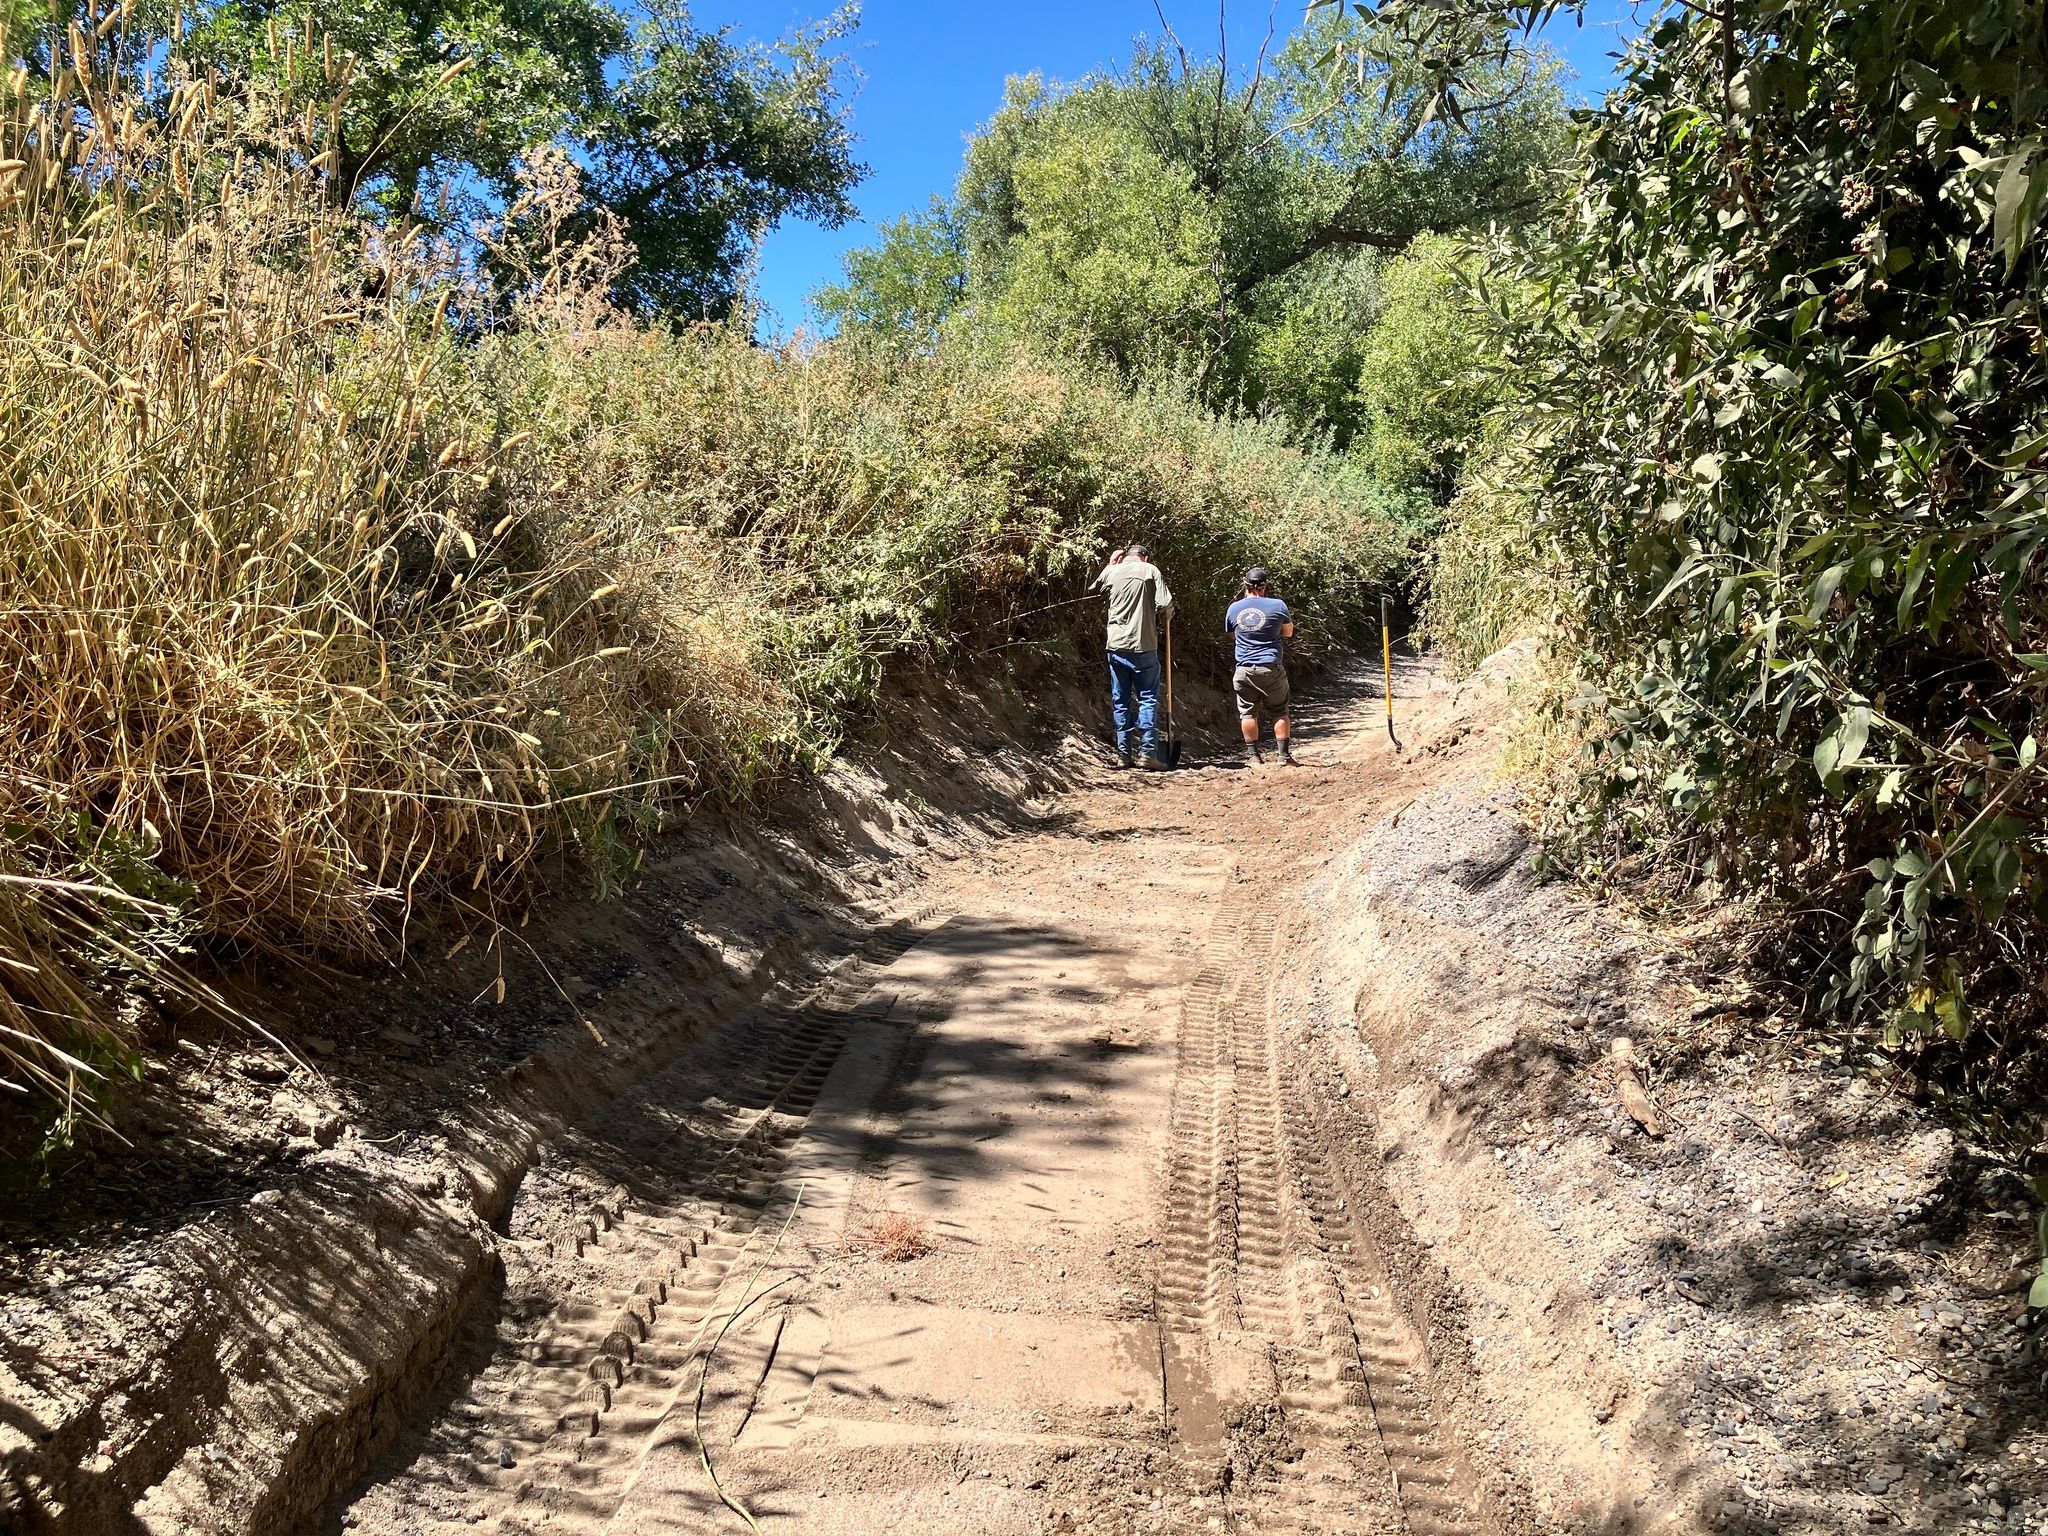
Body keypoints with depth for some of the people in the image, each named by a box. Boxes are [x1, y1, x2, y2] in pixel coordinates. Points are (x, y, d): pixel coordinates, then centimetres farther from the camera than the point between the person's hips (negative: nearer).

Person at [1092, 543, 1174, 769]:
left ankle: (1123, 754, 9)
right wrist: (1163, 618, 12)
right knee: (1148, 699, 3)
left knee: (1120, 702, 9)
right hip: (1144, 647, -3)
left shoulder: (1112, 571, 7)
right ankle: (1147, 752, -2)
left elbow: (1094, 589, 27)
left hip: (1117, 646, 3)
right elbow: (1166, 605, -9)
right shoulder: (1150, 570, -1)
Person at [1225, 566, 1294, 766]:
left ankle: (1252, 754, 9)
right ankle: (1284, 755, 7)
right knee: (1279, 712, 8)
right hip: (1271, 668, -1)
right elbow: (1288, 633, 11)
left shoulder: (1234, 608, 4)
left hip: (1245, 670, 2)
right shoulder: (1277, 606, -4)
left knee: (1248, 712, 9)